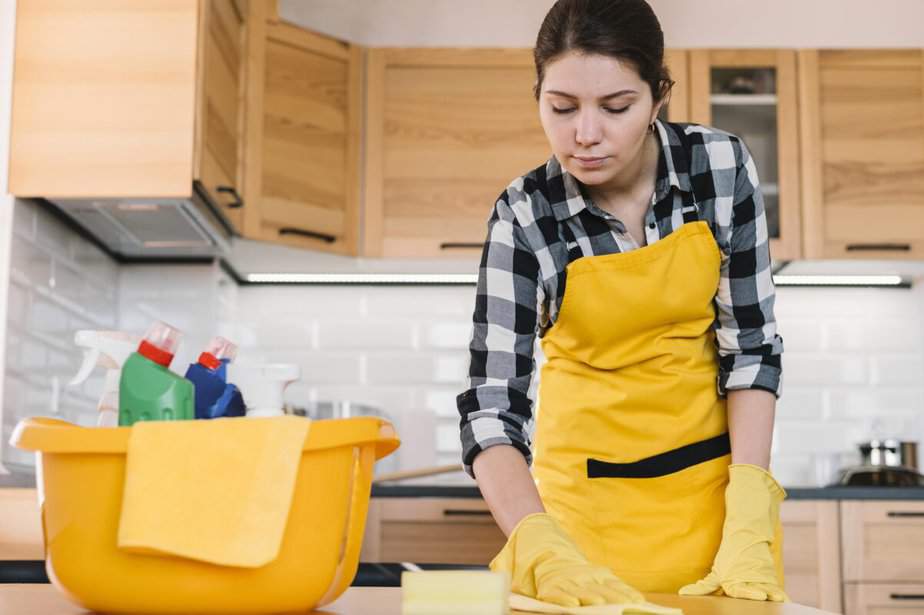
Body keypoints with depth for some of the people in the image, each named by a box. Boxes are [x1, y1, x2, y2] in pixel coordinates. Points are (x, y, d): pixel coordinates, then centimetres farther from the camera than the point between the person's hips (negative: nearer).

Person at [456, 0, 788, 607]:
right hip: (586, 487, -1)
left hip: (714, 475, 2)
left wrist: (748, 526, -17)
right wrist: (547, 553, -39)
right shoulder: (526, 215, -18)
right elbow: (492, 402, -23)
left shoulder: (721, 164, -14)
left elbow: (751, 342, -9)